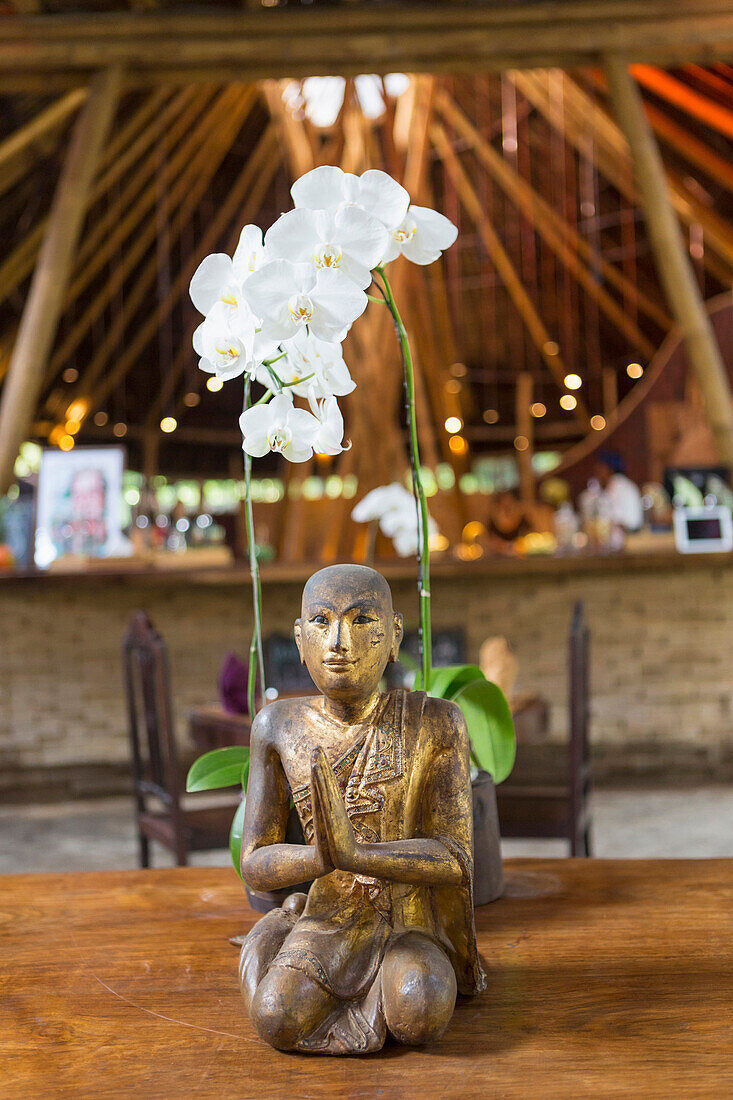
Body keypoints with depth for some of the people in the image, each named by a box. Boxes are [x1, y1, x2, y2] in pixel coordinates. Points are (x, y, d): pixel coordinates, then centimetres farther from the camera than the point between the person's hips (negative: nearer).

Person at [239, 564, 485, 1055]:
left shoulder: (437, 722, -13)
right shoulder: (279, 726, -6)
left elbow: (455, 861, -16)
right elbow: (255, 866, -6)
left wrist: (353, 853, -34)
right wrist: (319, 857, -30)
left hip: (410, 927, -1)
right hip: (328, 925, 1)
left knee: (419, 1017, -30)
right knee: (280, 1022, -25)